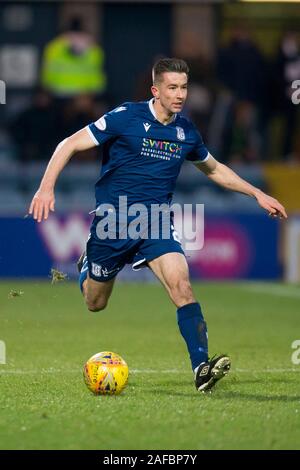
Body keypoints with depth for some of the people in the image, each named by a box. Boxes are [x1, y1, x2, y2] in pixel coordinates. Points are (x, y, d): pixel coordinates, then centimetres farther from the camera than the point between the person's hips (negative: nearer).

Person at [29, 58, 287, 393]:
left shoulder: (186, 132, 4)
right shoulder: (125, 117, -11)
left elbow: (214, 169, 24)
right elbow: (70, 145, -9)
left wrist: (257, 194, 20)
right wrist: (46, 188, -21)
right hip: (112, 220, -2)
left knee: (181, 284, -23)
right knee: (95, 303, 12)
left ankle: (201, 367, -29)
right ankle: (86, 267, 49)